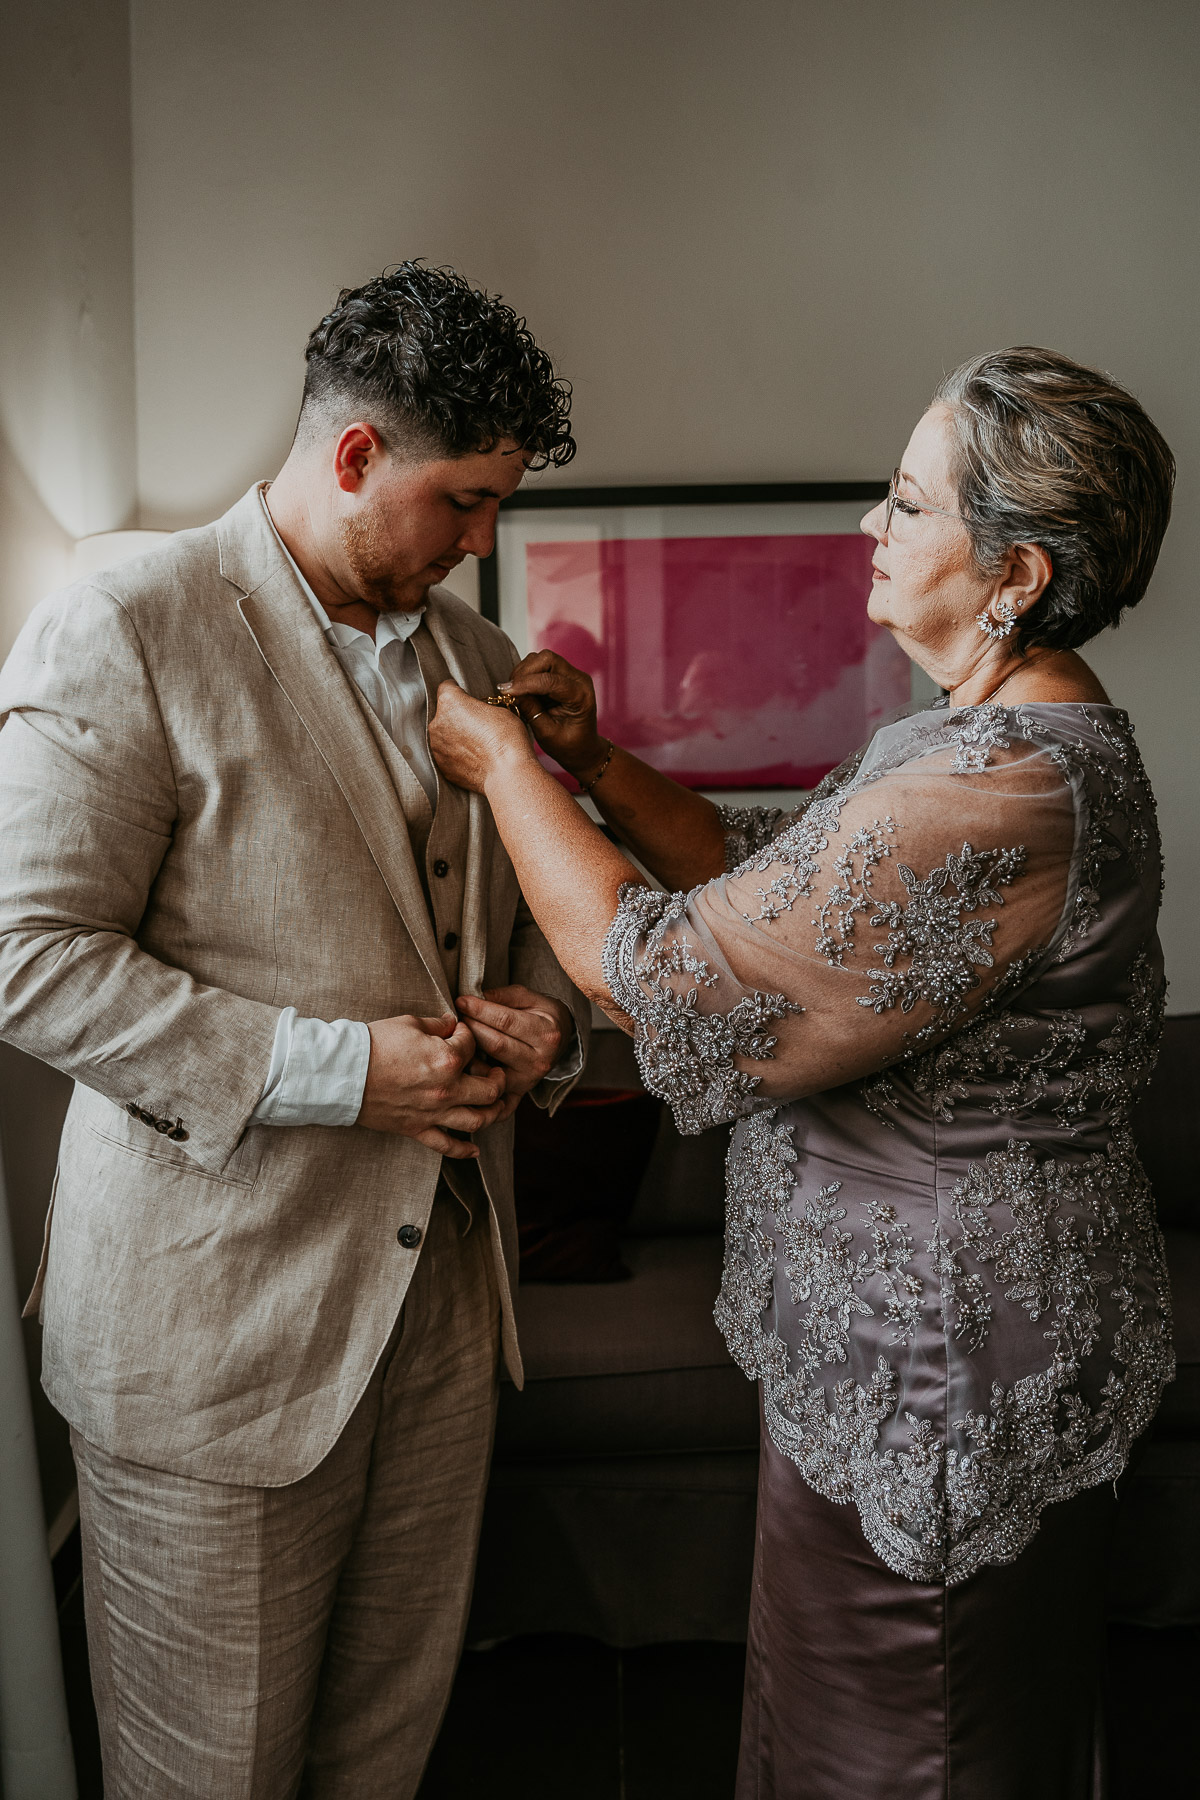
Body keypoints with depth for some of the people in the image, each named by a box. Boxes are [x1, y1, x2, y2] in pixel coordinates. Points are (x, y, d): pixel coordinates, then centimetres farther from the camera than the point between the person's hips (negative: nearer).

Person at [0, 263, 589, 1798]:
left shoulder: (474, 656, 11)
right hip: (216, 1306, -6)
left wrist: (546, 1010, -2)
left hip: (443, 1268, 6)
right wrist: (333, 1069, -22)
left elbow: (533, 896, 21)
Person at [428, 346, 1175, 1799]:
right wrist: (596, 763, -1)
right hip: (938, 1332, 10)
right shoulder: (1016, 734, 5)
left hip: (937, 1362, -10)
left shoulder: (991, 799, -31)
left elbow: (658, 975, -27)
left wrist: (502, 765, -13)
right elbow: (772, 882, 10)